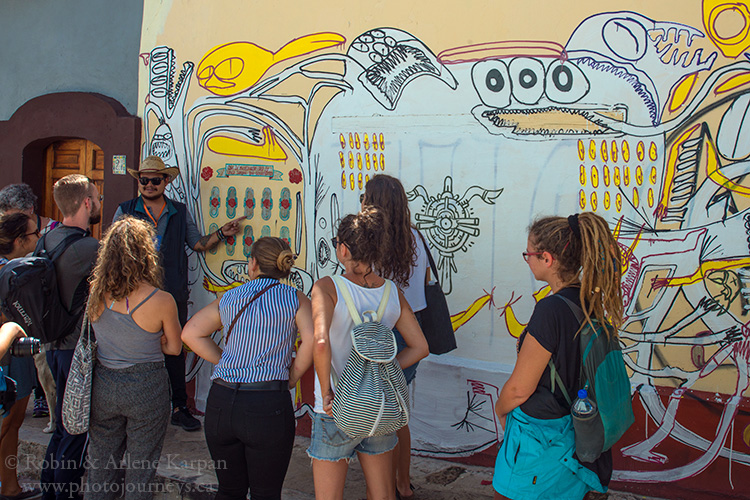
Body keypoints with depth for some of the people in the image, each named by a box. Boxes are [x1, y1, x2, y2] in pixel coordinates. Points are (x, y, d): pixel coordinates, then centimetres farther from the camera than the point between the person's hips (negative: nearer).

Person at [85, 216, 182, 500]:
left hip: (103, 385, 4)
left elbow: (97, 335, 8)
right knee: (141, 467, 14)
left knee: (101, 467, 20)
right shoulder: (162, 301, -19)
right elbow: (174, 348, -5)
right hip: (146, 388, -3)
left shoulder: (96, 293, -9)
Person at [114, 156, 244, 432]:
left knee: (175, 350, 7)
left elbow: (198, 243, 13)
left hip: (173, 295, 2)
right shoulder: (125, 211, 5)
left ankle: (179, 407, 18)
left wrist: (221, 233, -2)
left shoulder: (180, 212, 11)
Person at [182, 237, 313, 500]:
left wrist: (226, 363, 9)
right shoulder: (295, 299, 1)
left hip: (221, 401, 4)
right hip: (268, 405, -3)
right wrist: (292, 377, 0)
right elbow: (311, 341, -14)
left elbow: (191, 333, 7)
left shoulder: (228, 298, 10)